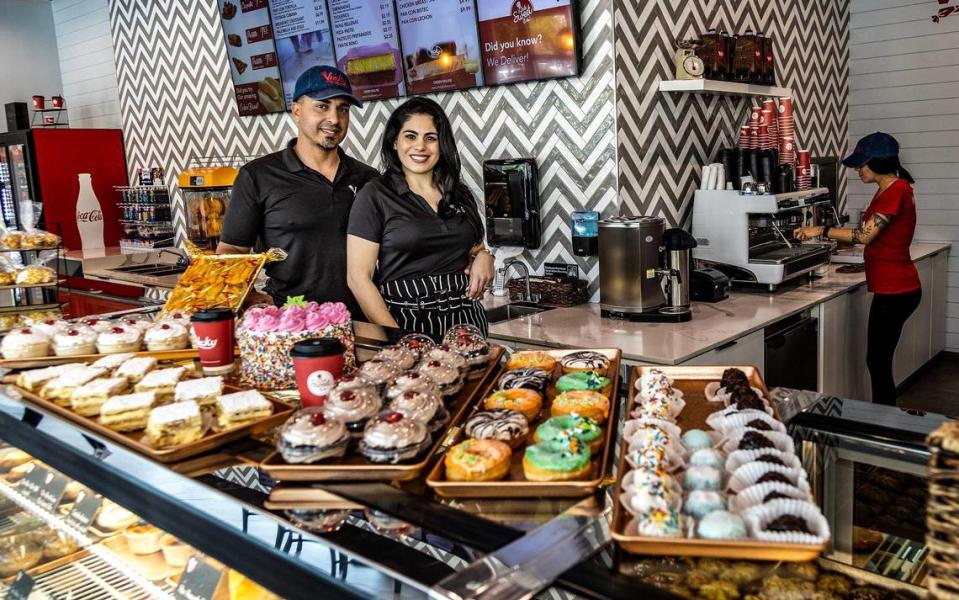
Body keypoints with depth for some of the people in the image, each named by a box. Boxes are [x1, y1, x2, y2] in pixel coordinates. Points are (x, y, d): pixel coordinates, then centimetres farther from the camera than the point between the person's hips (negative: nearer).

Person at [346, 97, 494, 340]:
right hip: (405, 322, -4)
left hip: (466, 319, 5)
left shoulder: (460, 193, 10)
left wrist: (484, 257, 1)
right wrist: (396, 337, -17)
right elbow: (358, 277, -9)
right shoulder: (374, 196, -5)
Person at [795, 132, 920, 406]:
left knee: (878, 362, -2)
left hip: (895, 290, -10)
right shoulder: (887, 190, 14)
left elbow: (865, 235, -21)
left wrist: (821, 231, -14)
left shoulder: (897, 190, -17)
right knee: (879, 361, 16)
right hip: (893, 288, 10)